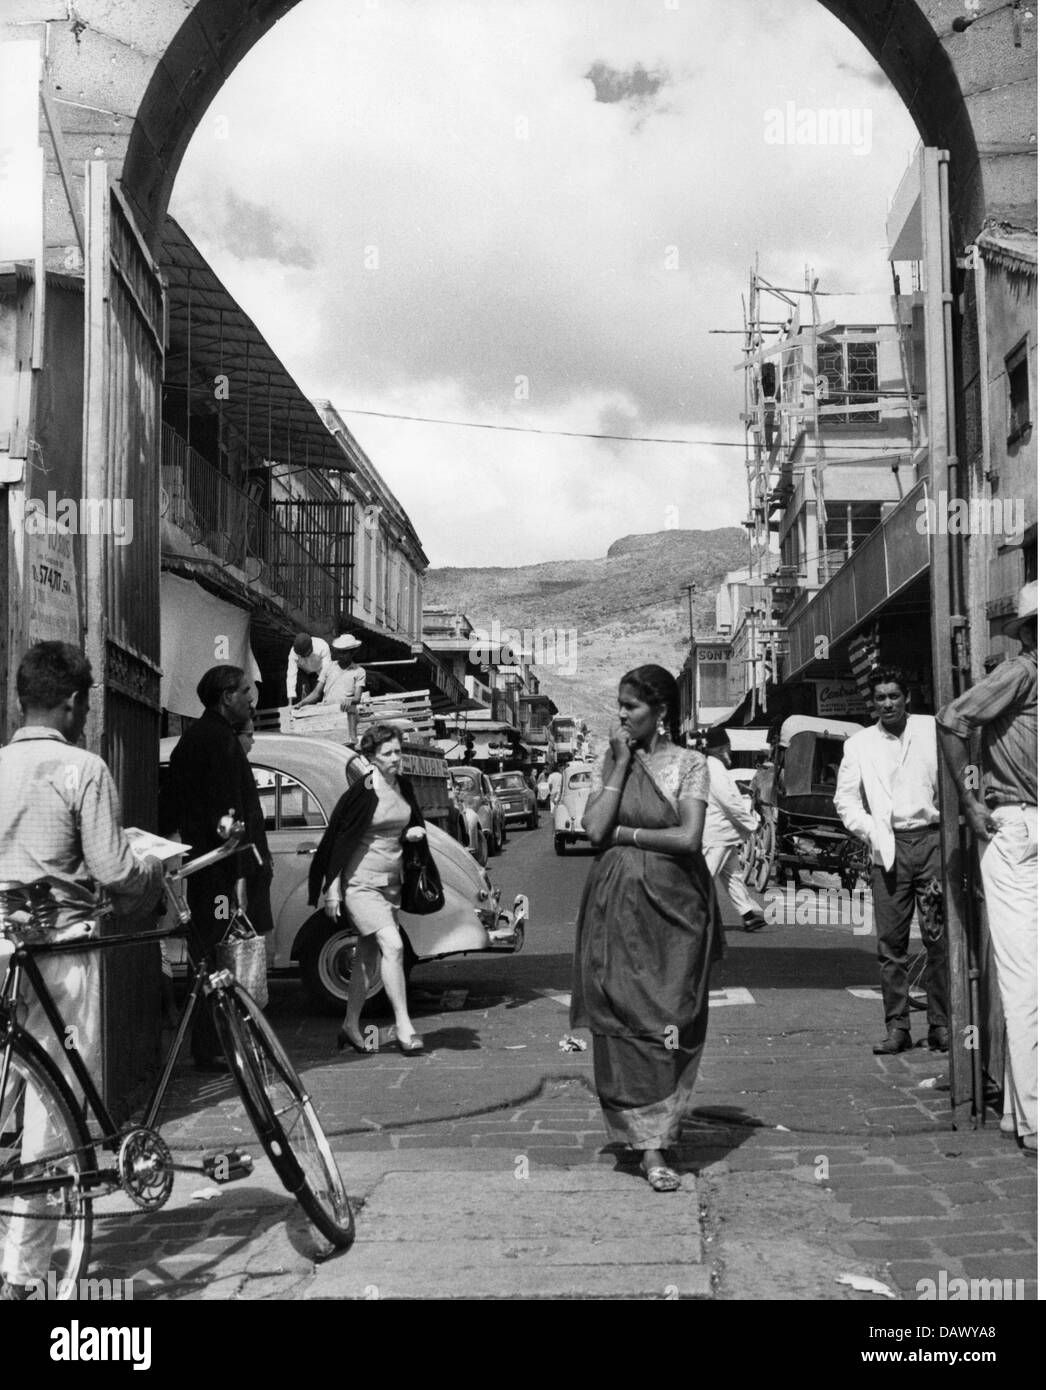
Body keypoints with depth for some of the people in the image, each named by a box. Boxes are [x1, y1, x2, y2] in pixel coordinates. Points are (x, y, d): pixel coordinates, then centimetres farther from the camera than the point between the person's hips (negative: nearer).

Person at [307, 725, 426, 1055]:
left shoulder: (404, 788, 6)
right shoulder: (362, 791, -13)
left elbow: (416, 821, 24)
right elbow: (336, 839, -11)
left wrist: (414, 833, -2)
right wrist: (332, 892, -12)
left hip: (391, 883, 7)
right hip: (361, 883, -7)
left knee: (369, 957, 12)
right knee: (392, 945, -19)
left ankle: (350, 1026, 23)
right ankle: (403, 1026, -16)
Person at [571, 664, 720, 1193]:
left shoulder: (690, 763, 0)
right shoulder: (609, 762, 9)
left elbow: (688, 838, -12)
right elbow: (594, 828, -6)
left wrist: (623, 833, -8)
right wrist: (620, 765, -5)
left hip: (672, 906, -2)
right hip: (616, 905, 2)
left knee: (669, 1020, -1)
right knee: (621, 1020, -1)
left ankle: (654, 1140, 8)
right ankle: (648, 1140, 6)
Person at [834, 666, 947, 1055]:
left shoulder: (933, 730, 8)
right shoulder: (859, 744, 12)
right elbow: (845, 799, 10)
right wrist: (872, 831, -3)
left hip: (931, 838, -1)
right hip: (888, 847, 2)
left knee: (938, 937, -4)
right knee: (890, 941, 0)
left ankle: (940, 1024, 4)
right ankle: (897, 1027, 7)